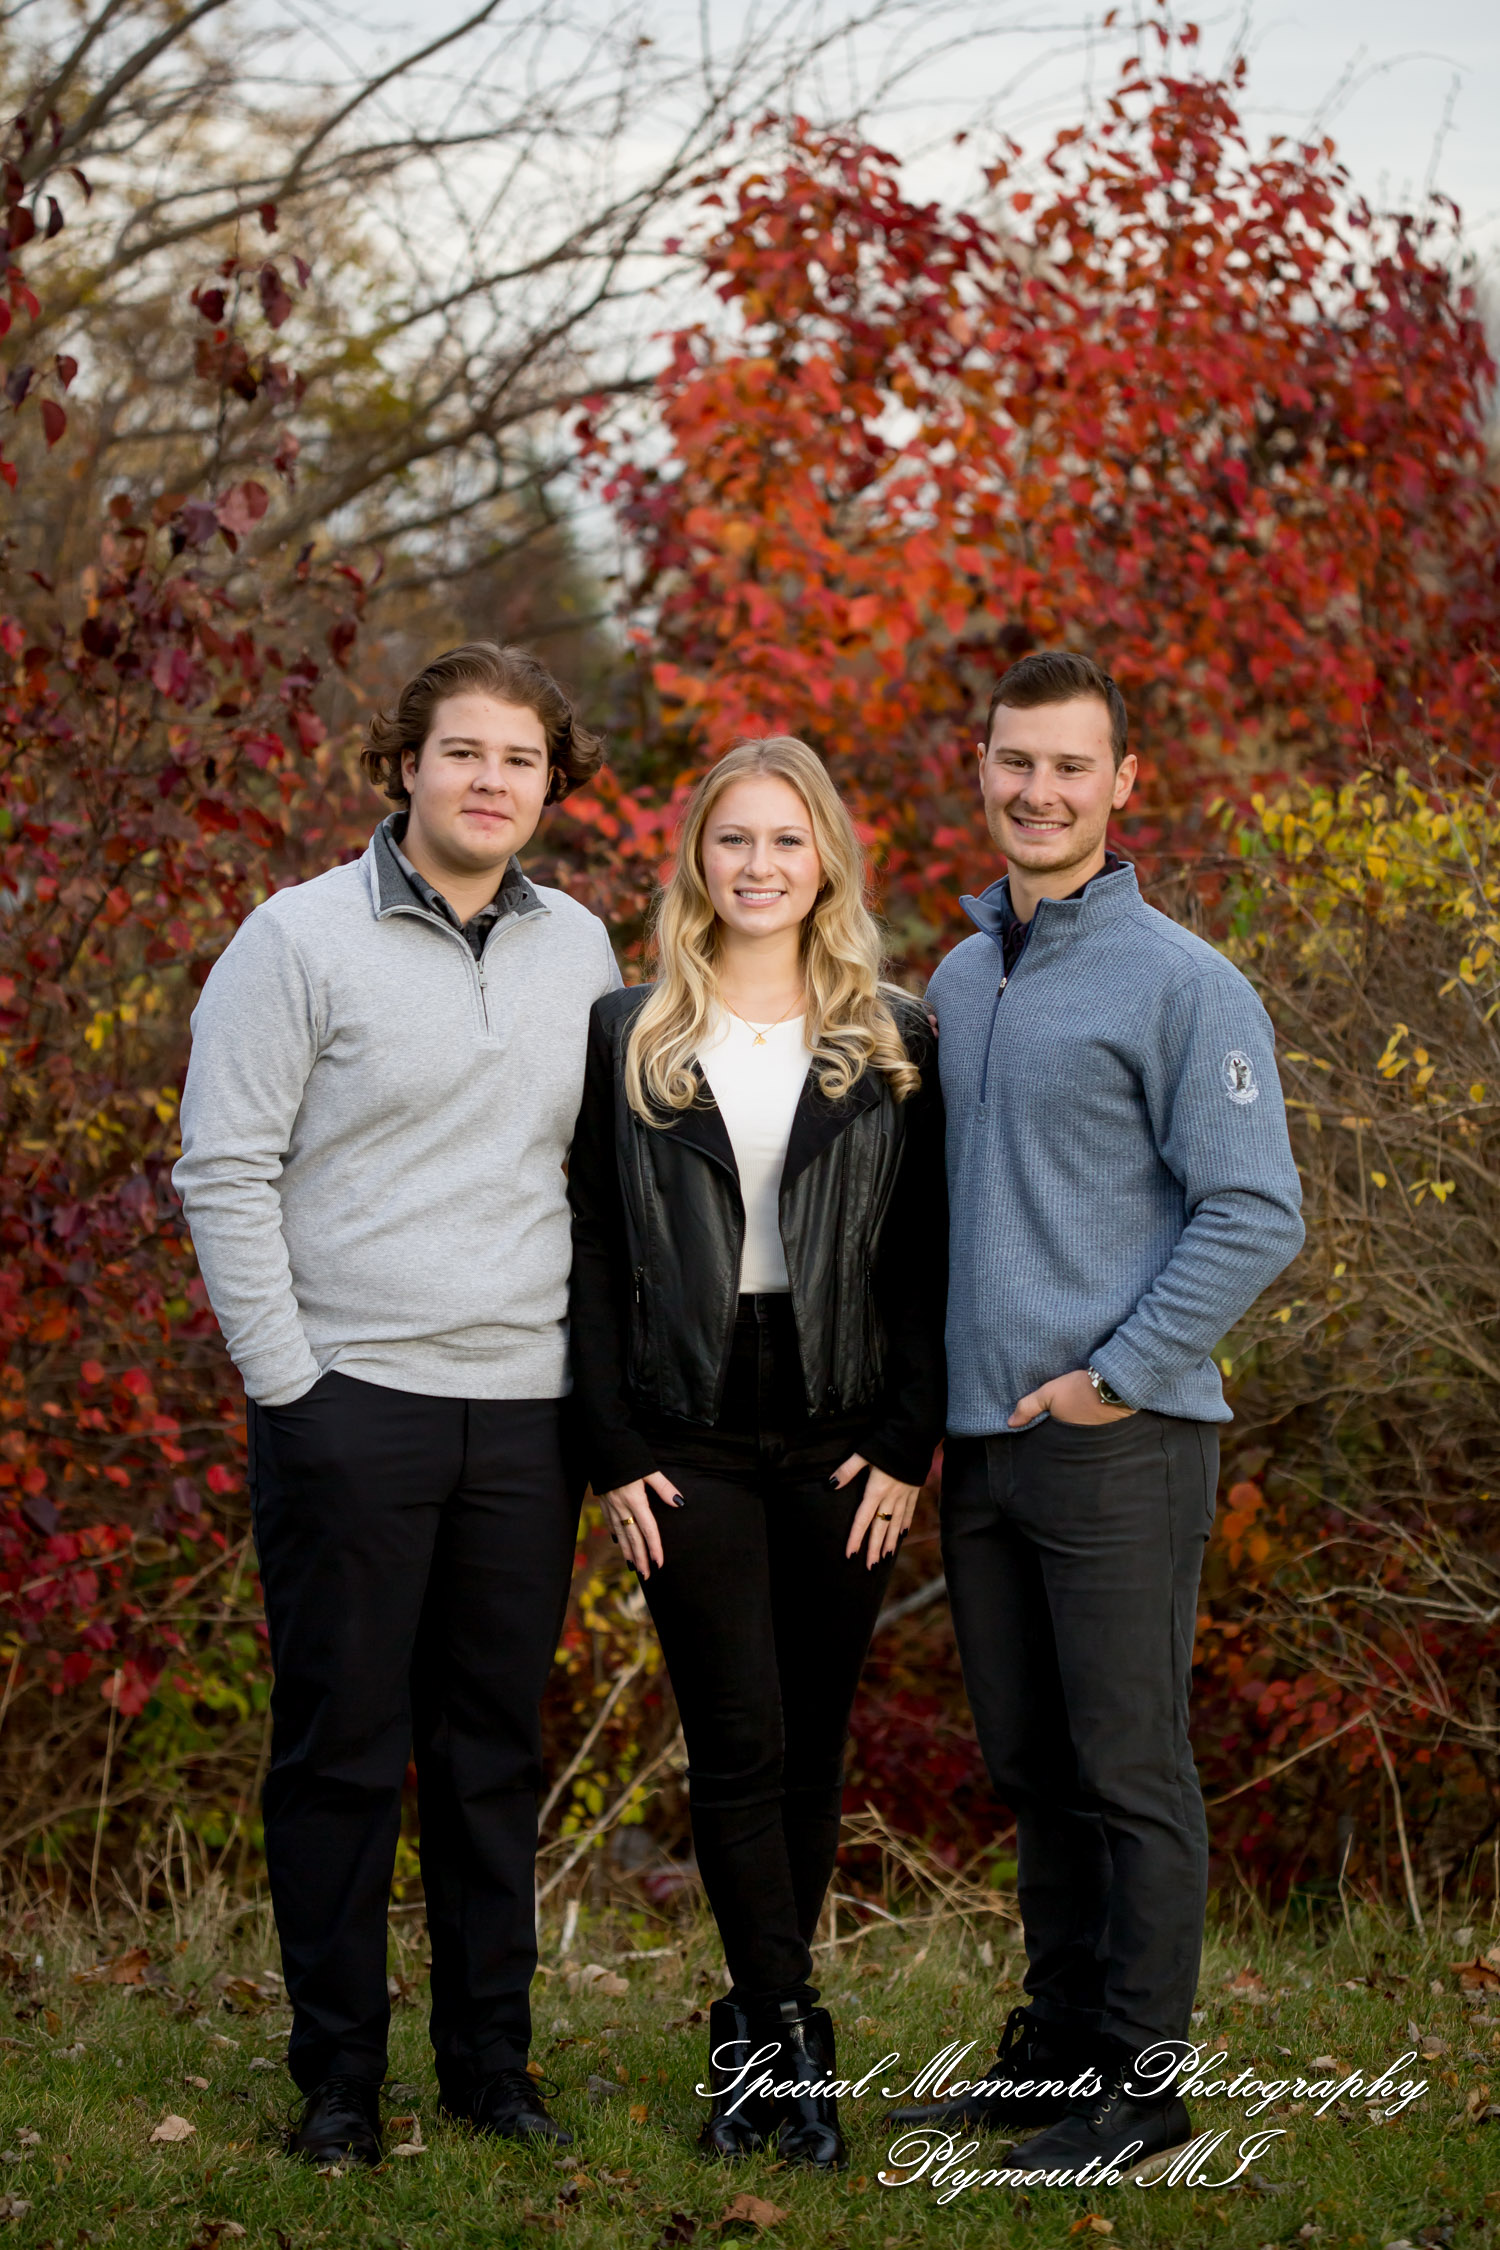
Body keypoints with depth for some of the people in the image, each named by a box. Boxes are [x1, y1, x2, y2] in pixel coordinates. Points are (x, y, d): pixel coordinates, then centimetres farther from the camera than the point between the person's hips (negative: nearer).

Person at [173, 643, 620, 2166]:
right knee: (342, 1748, 1)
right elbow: (223, 1166, -6)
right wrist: (287, 1379, -9)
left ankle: (491, 2059, 21)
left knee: (496, 1749, 11)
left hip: (524, 1409, 4)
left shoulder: (579, 949, 10)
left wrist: (596, 1365, 11)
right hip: (350, 1401, -4)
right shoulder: (304, 939, -5)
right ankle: (337, 2075, 11)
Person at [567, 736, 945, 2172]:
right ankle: (793, 2043, -3)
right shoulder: (630, 1038, 6)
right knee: (740, 1745, -7)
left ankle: (749, 2038, 17)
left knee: (810, 1747, 5)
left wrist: (907, 1444, -4)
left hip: (844, 1444, 1)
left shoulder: (894, 1042, 7)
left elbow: (925, 1257, 4)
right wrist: (612, 1454, -3)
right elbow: (593, 1256, 4)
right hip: (691, 1443, -1)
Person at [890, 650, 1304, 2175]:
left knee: (1129, 1770, -2)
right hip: (980, 1441, 7)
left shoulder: (1179, 985, -8)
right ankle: (1056, 2049, 23)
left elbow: (1255, 1215, -13)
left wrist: (1115, 1376, -14)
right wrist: (930, 1391, 12)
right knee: (1031, 1768, 13)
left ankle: (1138, 2082, 5)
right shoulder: (957, 981, 14)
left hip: (1119, 1440, -7)